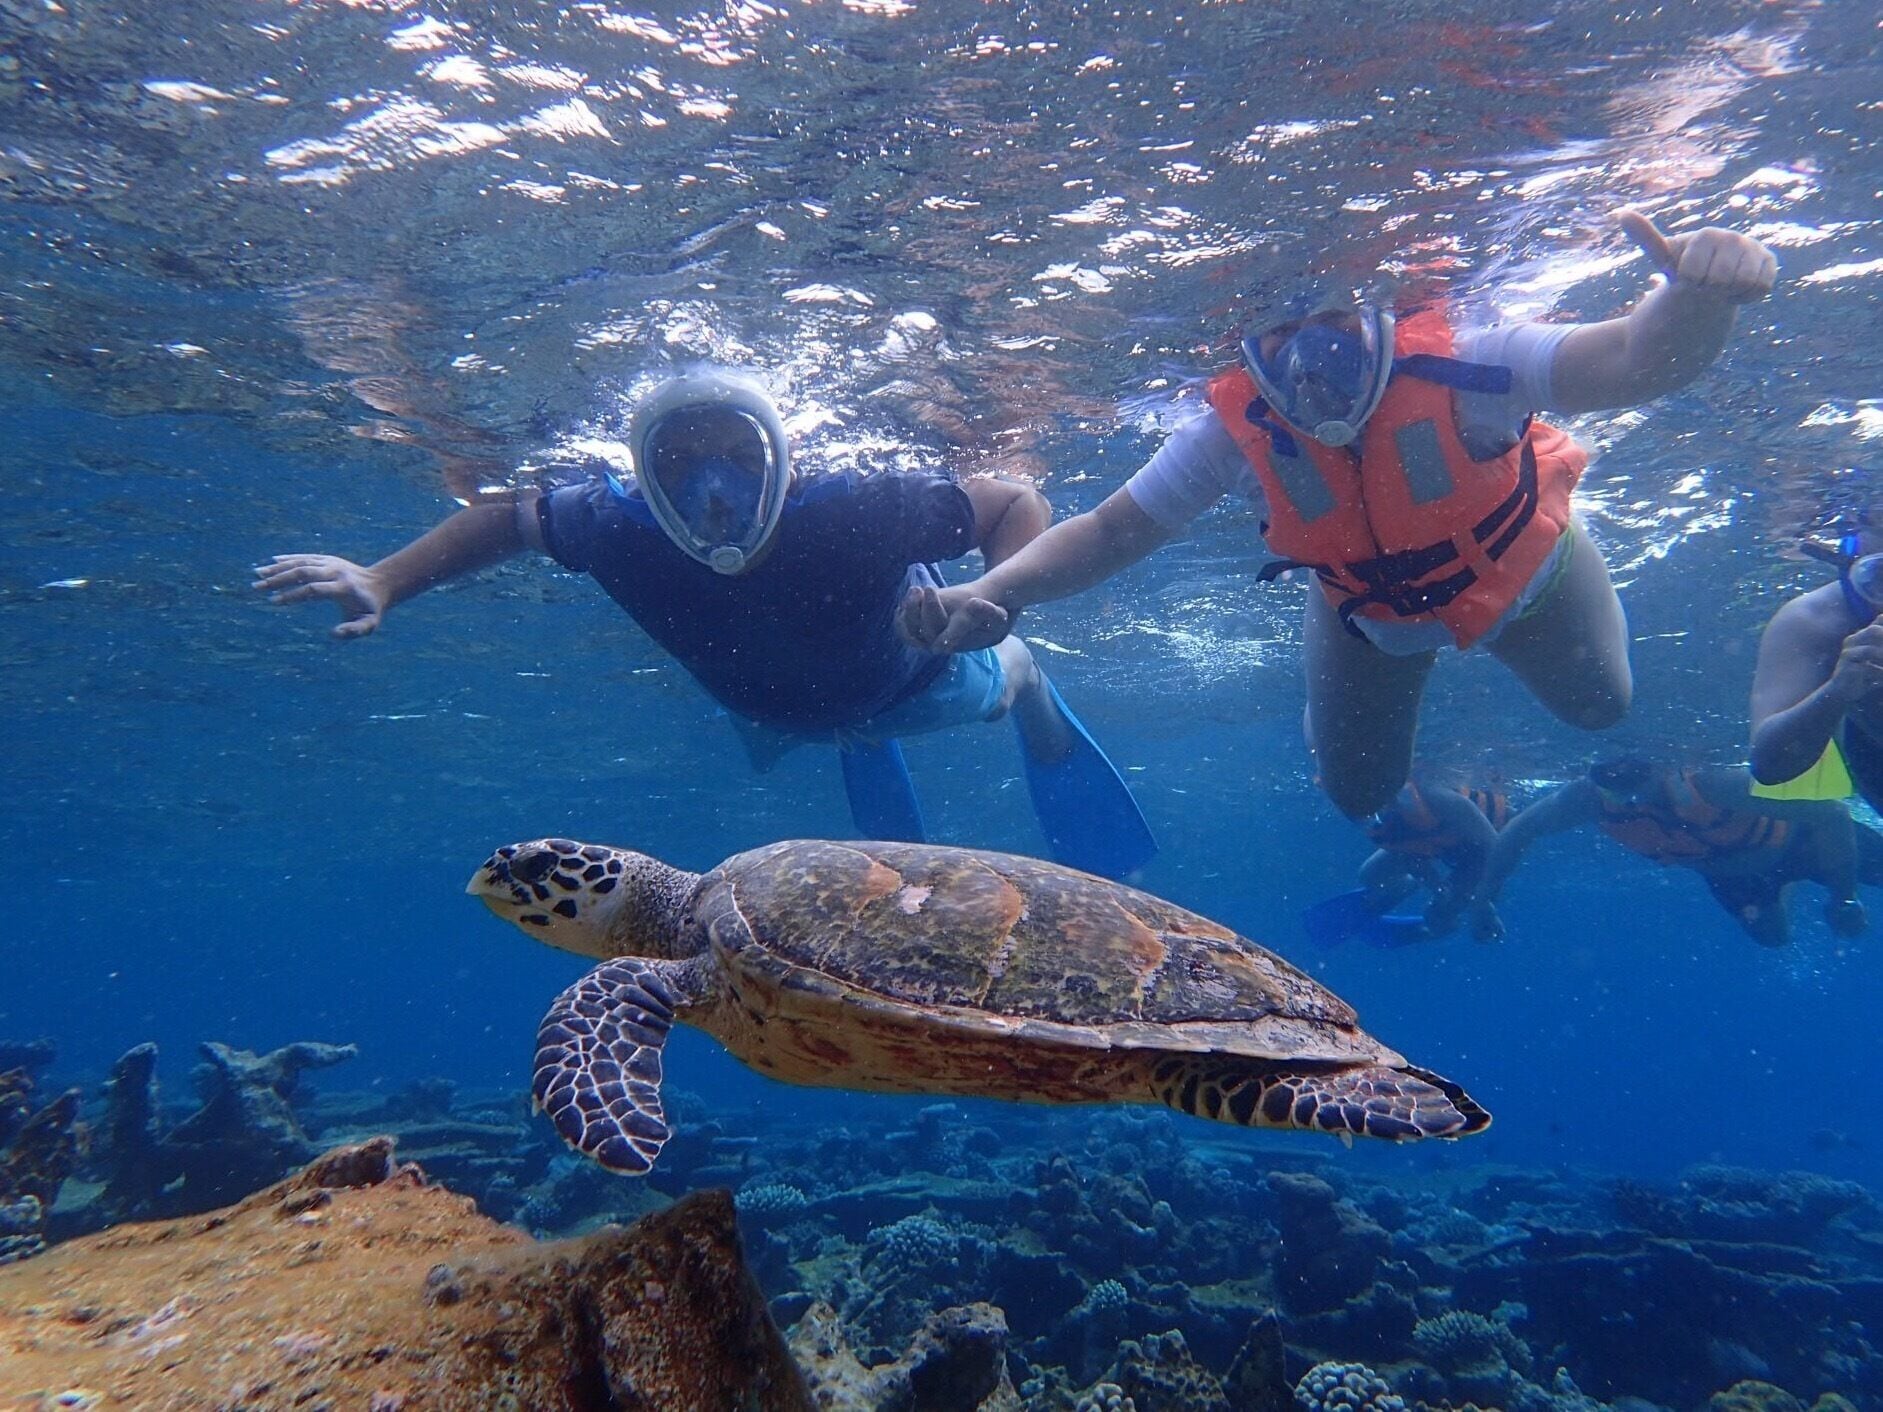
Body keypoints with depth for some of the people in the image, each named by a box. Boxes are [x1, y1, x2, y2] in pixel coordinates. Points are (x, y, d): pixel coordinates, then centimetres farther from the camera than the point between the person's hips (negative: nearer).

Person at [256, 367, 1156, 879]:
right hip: (767, 703, 4)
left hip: (904, 673, -3)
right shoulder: (626, 530, -40)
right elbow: (507, 518, -19)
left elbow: (1020, 504, -34)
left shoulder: (862, 515, -47)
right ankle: (863, 752, 68)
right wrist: (382, 584, -31)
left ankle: (1028, 685, 64)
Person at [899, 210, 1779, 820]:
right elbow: (1110, 531, -32)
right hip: (1370, 616, 1)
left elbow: (1635, 361, -50)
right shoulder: (1236, 431, -34)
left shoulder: (1458, 371, -40)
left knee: (1599, 708, 21)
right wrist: (993, 594, -47)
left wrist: (1699, 297, -74)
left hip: (1521, 574, 0)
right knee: (1358, 792, 8)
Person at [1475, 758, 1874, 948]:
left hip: (1791, 840, -3)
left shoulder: (1714, 784, -48)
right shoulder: (1589, 797, -36)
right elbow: (1519, 832, -20)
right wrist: (1482, 900, -20)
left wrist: (1843, 899, -32)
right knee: (1771, 936, 24)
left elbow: (1830, 811, -39)